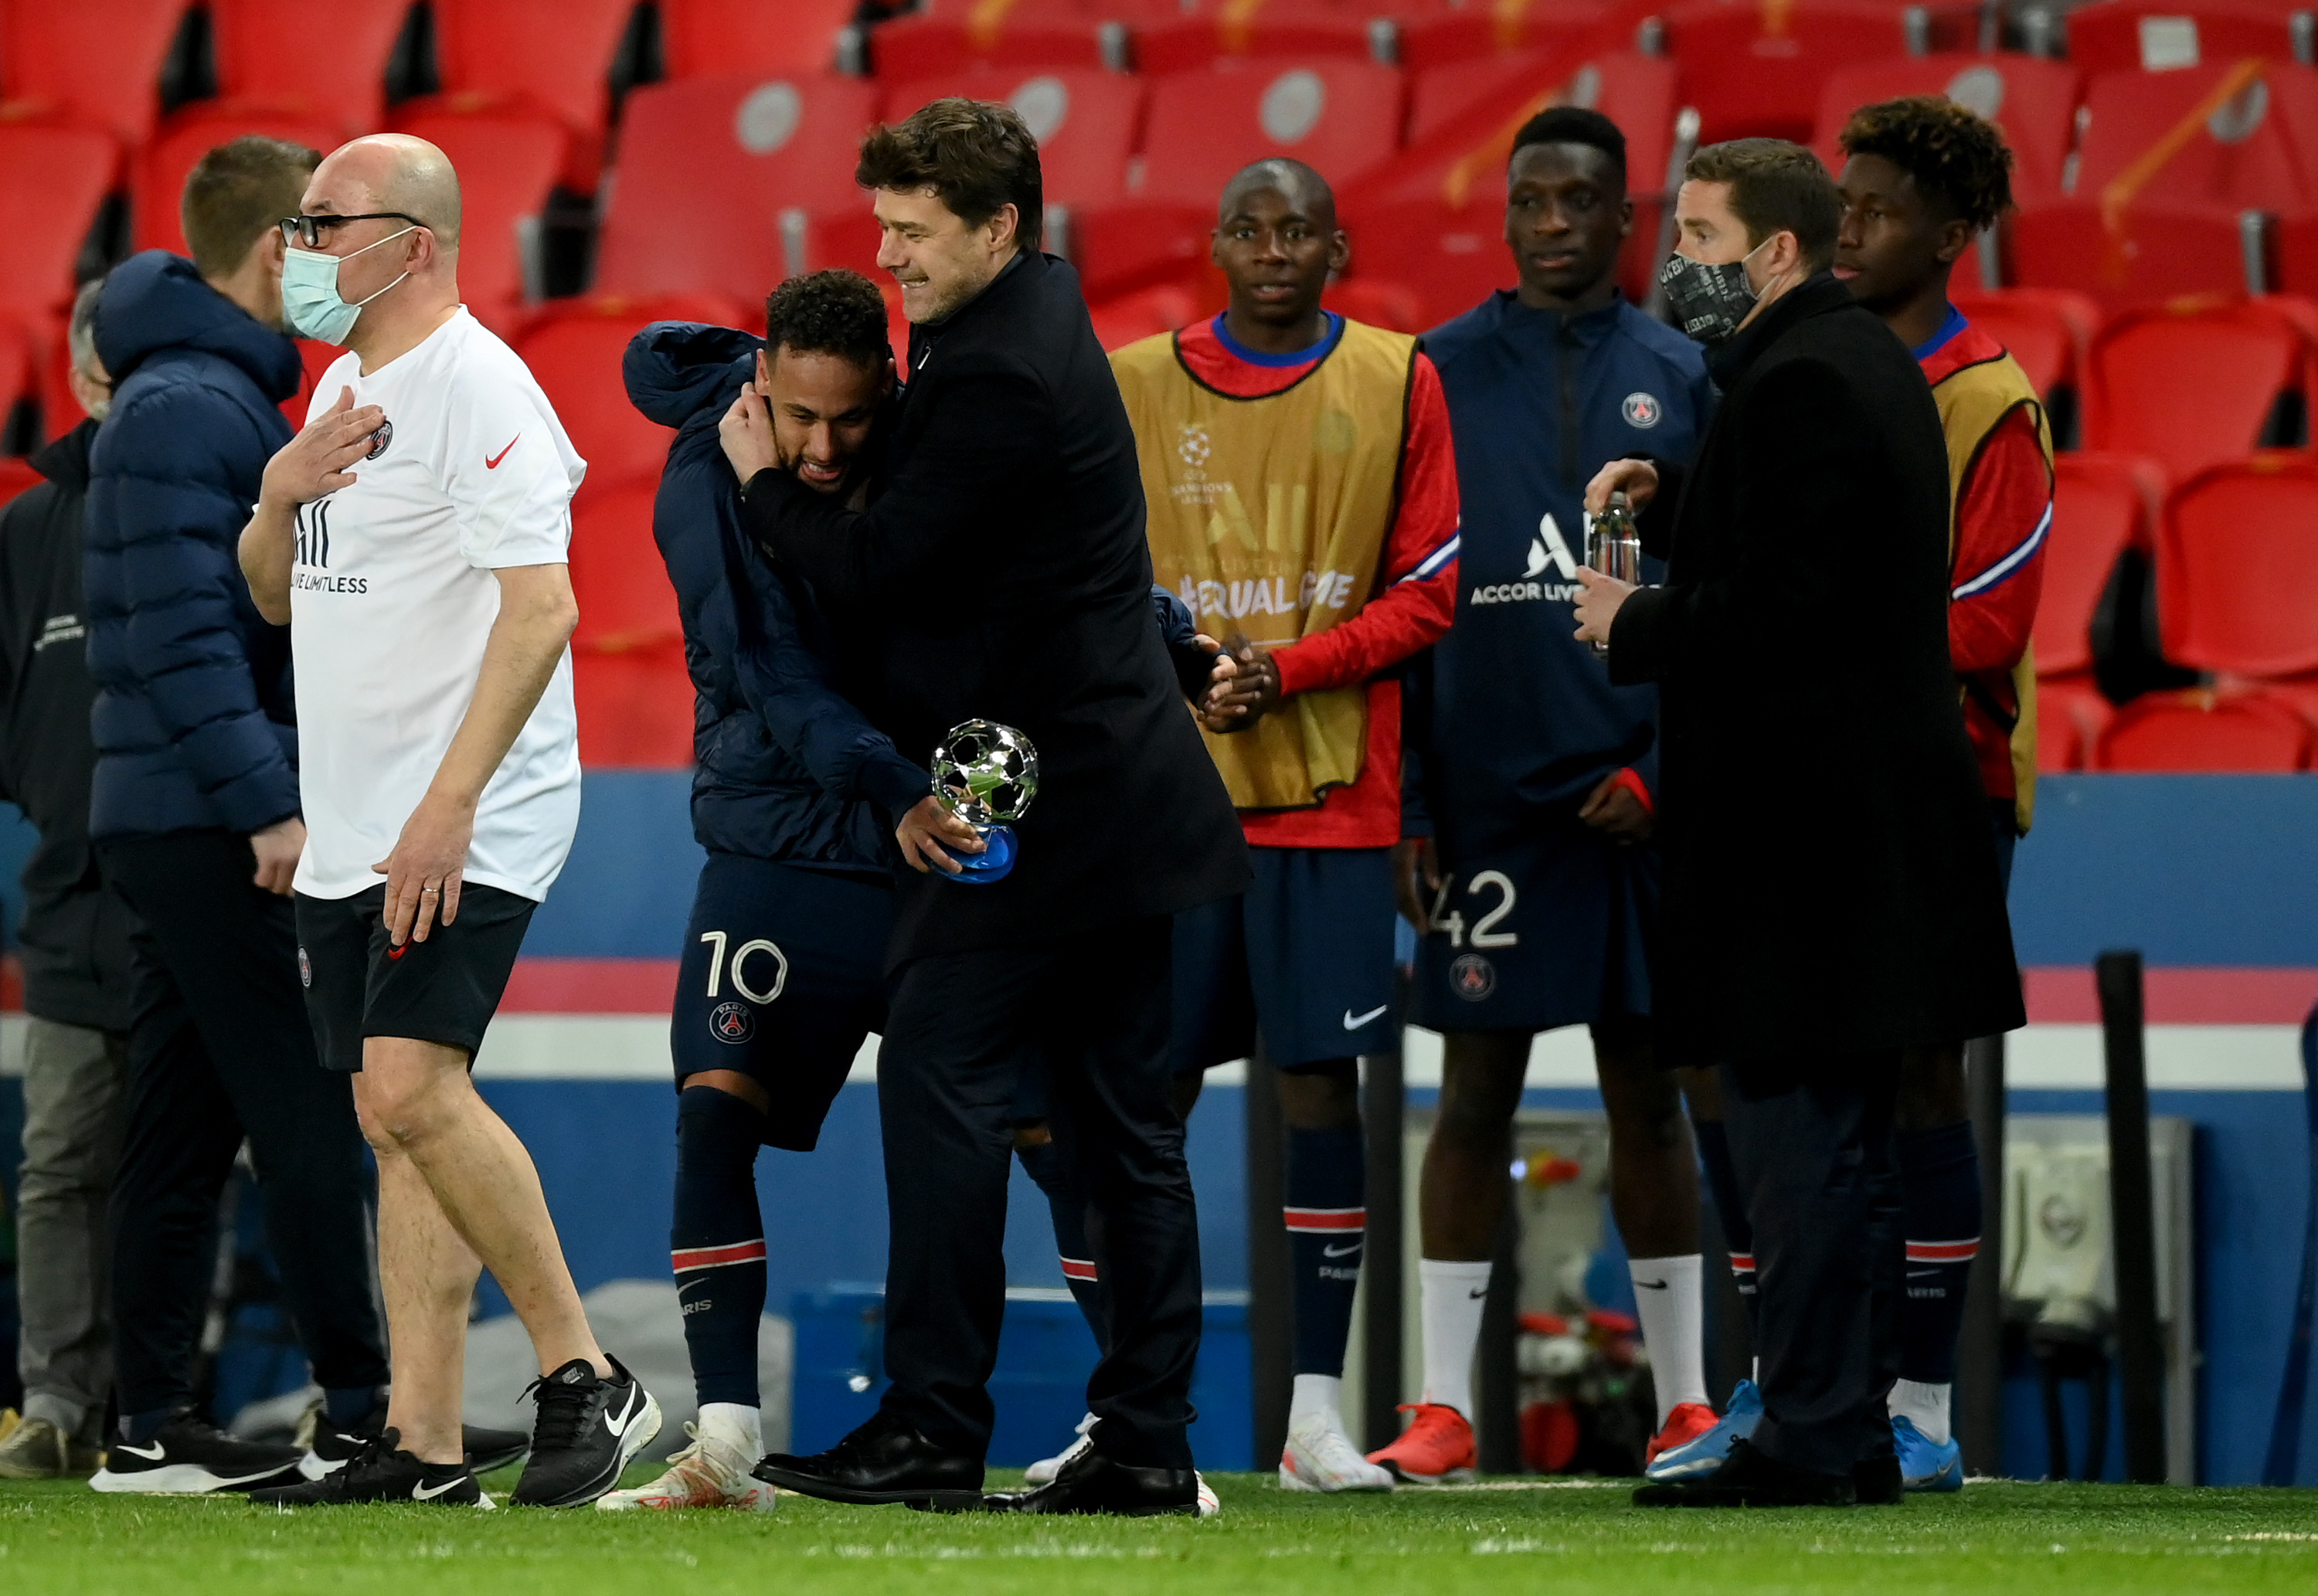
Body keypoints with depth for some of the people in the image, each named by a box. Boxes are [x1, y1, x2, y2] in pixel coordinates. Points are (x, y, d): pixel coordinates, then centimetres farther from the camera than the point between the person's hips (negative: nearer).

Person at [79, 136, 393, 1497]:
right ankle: (372, 1415, -8)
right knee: (313, 1119, -9)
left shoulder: (221, 400, 18)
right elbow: (180, 633, -21)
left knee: (183, 1130, 9)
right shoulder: (187, 411, -14)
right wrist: (266, 805, -24)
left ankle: (155, 1426, 10)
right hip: (209, 826, -10)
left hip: (183, 831, 10)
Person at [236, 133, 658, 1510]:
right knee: (394, 1116, 6)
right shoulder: (344, 387, 17)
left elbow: (542, 609, -21)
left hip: (465, 828, -9)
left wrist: (449, 806, -26)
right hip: (353, 828, 9)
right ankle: (422, 1447, 7)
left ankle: (589, 1379, -11)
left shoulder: (477, 387, -13)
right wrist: (282, 492, 1)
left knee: (416, 1088, -21)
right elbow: (275, 594, 24)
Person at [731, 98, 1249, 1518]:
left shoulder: (998, 376, -17)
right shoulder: (1040, 328, 15)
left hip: (1048, 800, -10)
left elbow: (875, 570, -16)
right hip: (1125, 793, 10)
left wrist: (766, 482, 0)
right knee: (1124, 1118, 8)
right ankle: (1148, 1443, 8)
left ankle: (933, 1428, -10)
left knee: (942, 1077, -9)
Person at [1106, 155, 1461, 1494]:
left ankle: (1318, 1410, 1)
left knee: (1321, 1078, -3)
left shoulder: (1397, 383, 4)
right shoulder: (1136, 384, 8)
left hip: (1331, 793, -1)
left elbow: (1428, 592, 1)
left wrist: (1291, 666, -11)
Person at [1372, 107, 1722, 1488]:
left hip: (1638, 795, 1)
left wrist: (1659, 769, -6)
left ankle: (1685, 1403, 12)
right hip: (1488, 788, -1)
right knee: (1478, 1092, 0)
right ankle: (1446, 1410, 3)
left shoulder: (1683, 380, 7)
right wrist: (1407, 809, -3)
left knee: (1649, 1089, 7)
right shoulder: (1441, 374, 4)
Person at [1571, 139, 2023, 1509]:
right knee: (1844, 1141, 14)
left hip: (1799, 819, -11)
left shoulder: (1800, 381, -17)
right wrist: (1673, 499, 12)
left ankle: (1814, 1441, -6)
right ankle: (1852, 1431, 19)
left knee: (1795, 1133, -7)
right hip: (1868, 819, 11)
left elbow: (1783, 608, -24)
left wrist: (1637, 625, -11)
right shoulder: (1864, 359, 15)